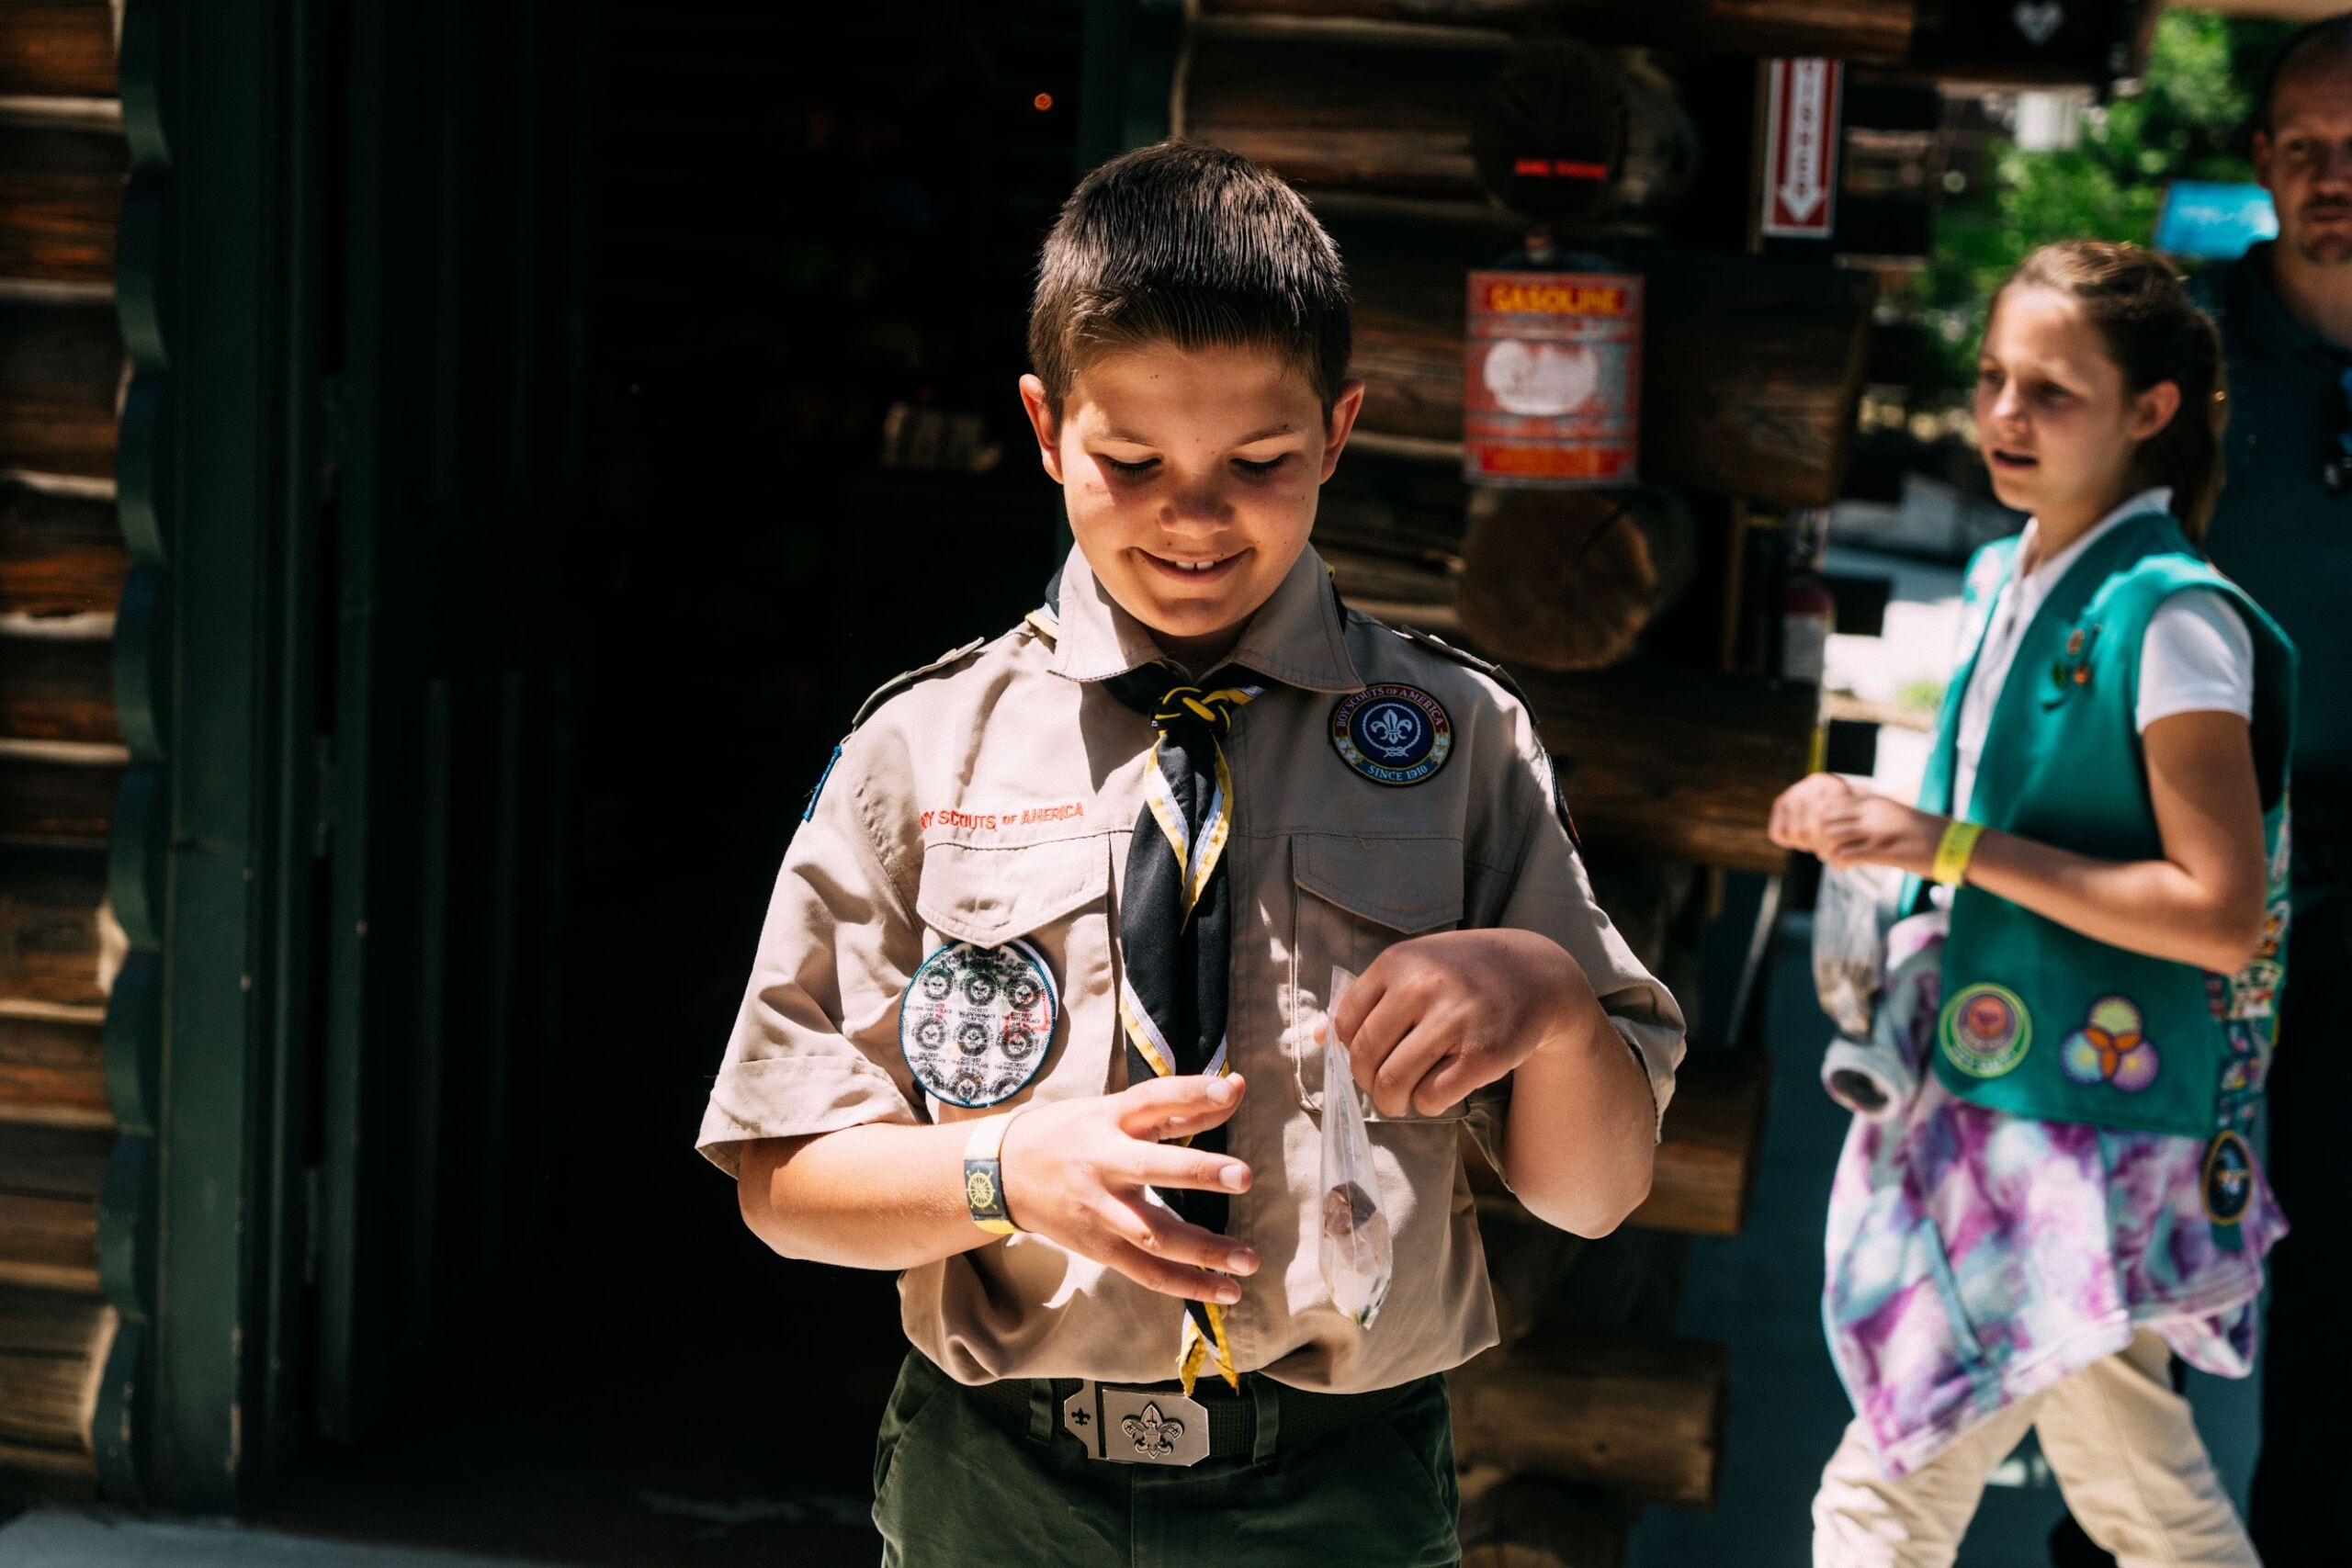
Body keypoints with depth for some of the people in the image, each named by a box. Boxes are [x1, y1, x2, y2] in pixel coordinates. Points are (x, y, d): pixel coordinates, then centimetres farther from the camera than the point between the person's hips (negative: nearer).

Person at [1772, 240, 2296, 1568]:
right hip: (1977, 1103, 8)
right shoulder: (2006, 583, 9)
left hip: (2080, 1132, -8)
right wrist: (1868, 824, 4)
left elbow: (2222, 911, -22)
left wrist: (1952, 847, -22)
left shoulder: (2171, 621, -17)